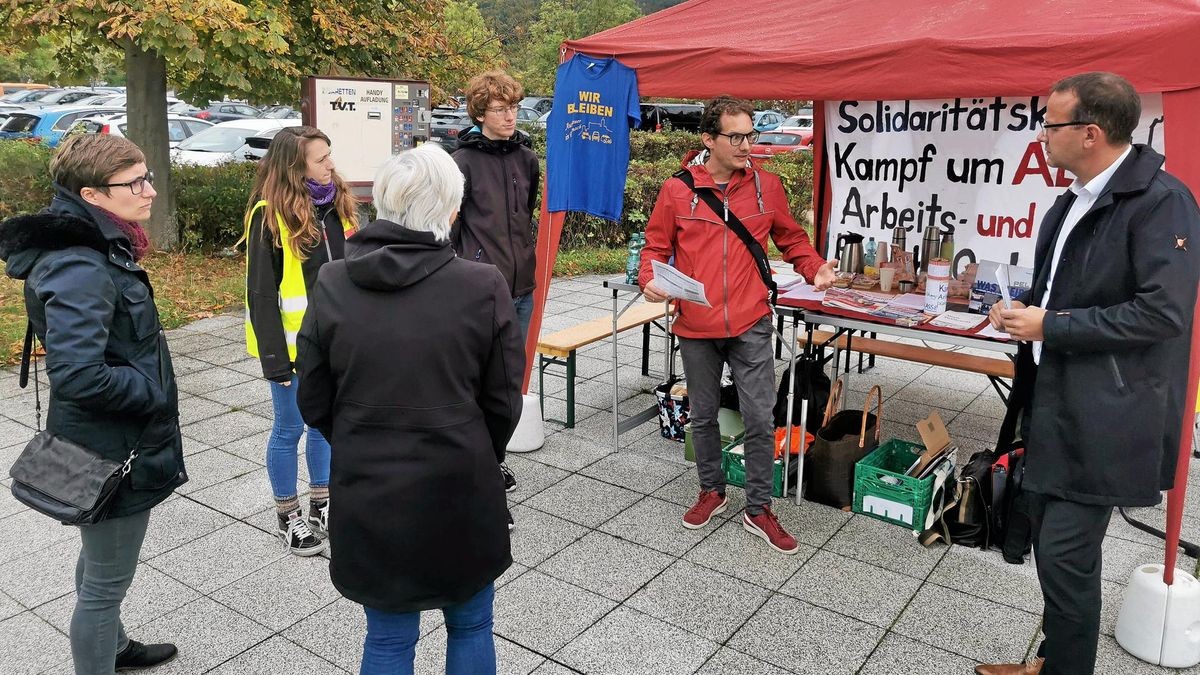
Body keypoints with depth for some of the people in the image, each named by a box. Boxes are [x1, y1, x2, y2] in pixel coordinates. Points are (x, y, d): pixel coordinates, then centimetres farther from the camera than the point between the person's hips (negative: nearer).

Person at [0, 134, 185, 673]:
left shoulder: (95, 249, 5)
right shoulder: (82, 269, -27)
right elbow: (78, 375, -32)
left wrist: (151, 382, 9)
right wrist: (155, 390, -19)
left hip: (106, 445, 11)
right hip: (114, 452, -11)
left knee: (99, 565, 29)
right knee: (106, 580, 7)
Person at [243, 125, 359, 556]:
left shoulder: (338, 203, 4)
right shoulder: (270, 215, -15)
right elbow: (261, 293, -14)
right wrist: (274, 356, -16)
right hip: (294, 344, -6)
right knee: (289, 428, 9)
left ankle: (322, 505, 33)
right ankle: (288, 517, 26)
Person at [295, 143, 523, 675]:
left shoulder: (332, 284, -7)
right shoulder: (484, 286, -14)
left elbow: (314, 402, 0)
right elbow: (503, 403, -6)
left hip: (368, 497, 2)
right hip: (459, 492, -2)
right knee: (470, 626, 22)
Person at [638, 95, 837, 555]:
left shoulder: (766, 185, 0)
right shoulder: (677, 189, -4)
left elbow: (791, 238, 10)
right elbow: (657, 246, 4)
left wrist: (816, 267, -7)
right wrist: (651, 279, -15)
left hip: (751, 326, 0)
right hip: (696, 327, 0)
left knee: (761, 419, 2)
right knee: (703, 415, 15)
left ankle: (758, 509, 19)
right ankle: (712, 490, 37)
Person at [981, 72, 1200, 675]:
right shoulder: (1072, 203, 12)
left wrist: (1049, 326, -19)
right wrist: (1024, 310, 6)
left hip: (1101, 417, -9)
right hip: (1053, 404, 9)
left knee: (1066, 554, -3)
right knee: (1051, 542, 18)